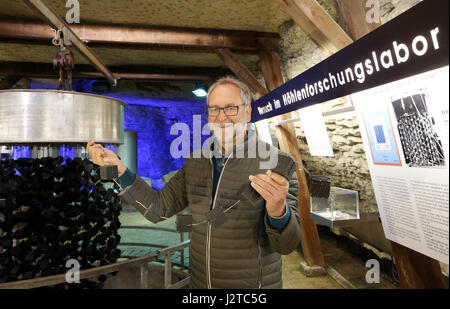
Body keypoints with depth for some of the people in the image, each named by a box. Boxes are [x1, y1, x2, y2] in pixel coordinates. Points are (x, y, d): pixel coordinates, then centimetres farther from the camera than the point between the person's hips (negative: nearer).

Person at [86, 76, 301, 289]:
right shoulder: (197, 161, -1)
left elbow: (286, 244, -19)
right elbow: (158, 208, 0)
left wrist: (278, 211, -41)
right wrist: (118, 167, -8)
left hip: (253, 285, -4)